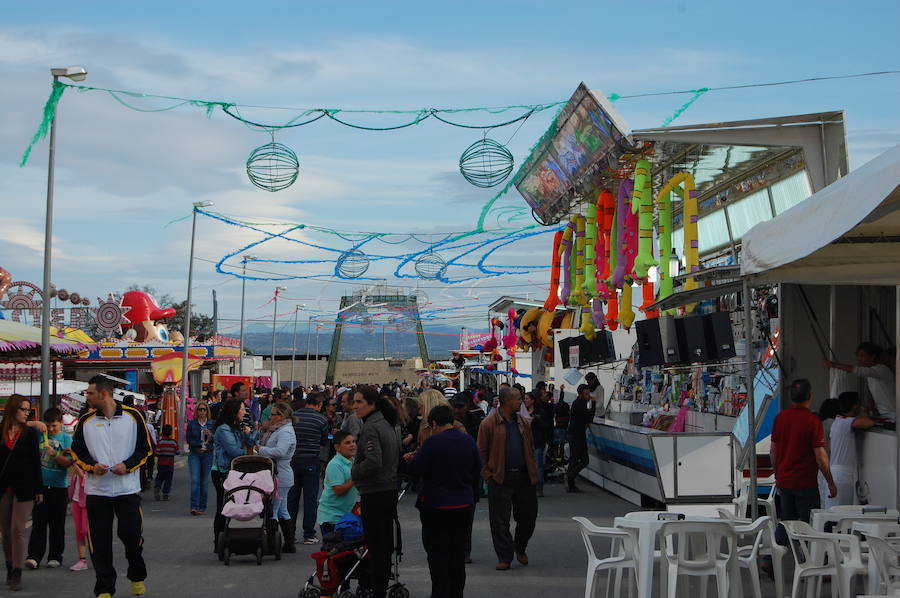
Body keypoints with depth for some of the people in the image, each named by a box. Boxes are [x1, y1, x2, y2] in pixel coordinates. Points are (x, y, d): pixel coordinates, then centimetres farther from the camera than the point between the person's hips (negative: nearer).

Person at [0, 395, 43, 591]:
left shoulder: (30, 433, 1)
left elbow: (36, 462, 1)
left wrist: (39, 489, -2)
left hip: (24, 487, -2)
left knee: (17, 529, -7)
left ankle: (17, 573, -5)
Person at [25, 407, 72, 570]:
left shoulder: (66, 438, 1)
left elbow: (68, 462, -5)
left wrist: (55, 454, -22)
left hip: (59, 487, -1)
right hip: (40, 485, 1)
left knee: (57, 524, 7)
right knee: (38, 522, -3)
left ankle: (55, 556, 15)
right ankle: (34, 556, -5)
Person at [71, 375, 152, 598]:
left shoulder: (133, 416, 0)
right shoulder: (86, 421, 6)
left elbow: (145, 448, 4)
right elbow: (77, 450, 13)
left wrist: (127, 465, -11)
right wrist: (92, 466, -6)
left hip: (128, 488, -2)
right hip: (96, 490, 2)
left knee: (131, 532, -6)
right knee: (99, 540, -1)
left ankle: (137, 576, 20)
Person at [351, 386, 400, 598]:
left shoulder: (371, 428, -18)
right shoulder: (388, 425, 11)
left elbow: (373, 462, -27)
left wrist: (354, 472, -11)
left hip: (374, 494, -9)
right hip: (390, 491, 9)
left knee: (375, 545, -3)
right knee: (386, 542, 15)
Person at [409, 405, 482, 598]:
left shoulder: (433, 442, -16)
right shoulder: (469, 441, 4)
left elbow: (416, 468, -14)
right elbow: (477, 471, 12)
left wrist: (414, 456, 7)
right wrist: (471, 496, 22)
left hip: (437, 505, -6)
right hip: (464, 505, 6)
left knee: (437, 553, 3)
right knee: (458, 553, 14)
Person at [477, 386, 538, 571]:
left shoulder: (523, 423, 10)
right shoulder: (489, 424, -6)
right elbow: (481, 451, -3)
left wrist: (533, 472, 10)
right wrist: (487, 474, -8)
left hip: (524, 477, 5)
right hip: (500, 478, -5)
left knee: (528, 516, 9)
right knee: (500, 521, 1)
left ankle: (520, 548, 33)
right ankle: (505, 557, 12)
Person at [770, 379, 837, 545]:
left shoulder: (780, 417, 2)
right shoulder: (812, 420, -15)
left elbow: (773, 450, 9)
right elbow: (820, 455, -15)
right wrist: (830, 483, -6)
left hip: (783, 480, 6)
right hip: (806, 482, -5)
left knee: (784, 523, 13)